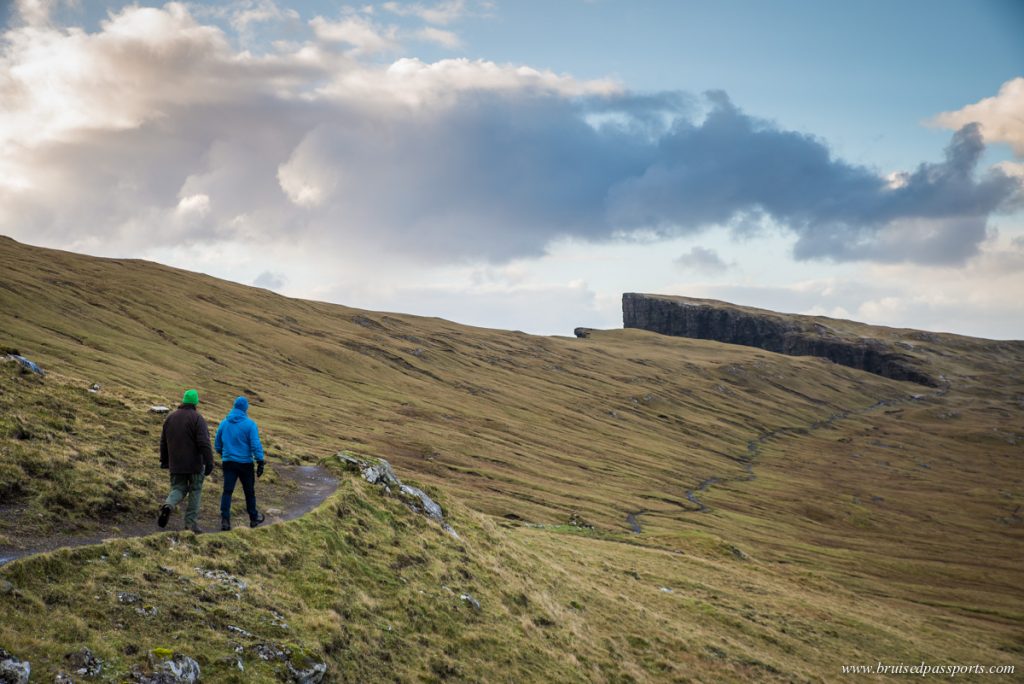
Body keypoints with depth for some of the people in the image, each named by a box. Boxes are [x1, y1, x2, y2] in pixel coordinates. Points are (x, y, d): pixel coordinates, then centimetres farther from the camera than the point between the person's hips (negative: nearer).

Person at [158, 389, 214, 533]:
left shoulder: (171, 417, 9)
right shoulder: (197, 418, -10)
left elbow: (163, 441, 17)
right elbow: (204, 443, -17)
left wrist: (164, 460, 25)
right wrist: (209, 463, -15)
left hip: (176, 464, 5)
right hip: (195, 464, -4)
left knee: (178, 489, 13)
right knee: (195, 492, 6)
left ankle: (168, 505, -19)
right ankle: (191, 523, 5)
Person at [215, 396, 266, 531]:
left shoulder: (224, 423, 5)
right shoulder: (250, 424, -9)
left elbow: (217, 445, 15)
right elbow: (256, 445, -16)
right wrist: (260, 463, -13)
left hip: (228, 463, 3)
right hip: (245, 463, -3)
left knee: (227, 491, 0)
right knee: (249, 491, 12)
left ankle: (225, 519, -15)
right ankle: (254, 518, 27)